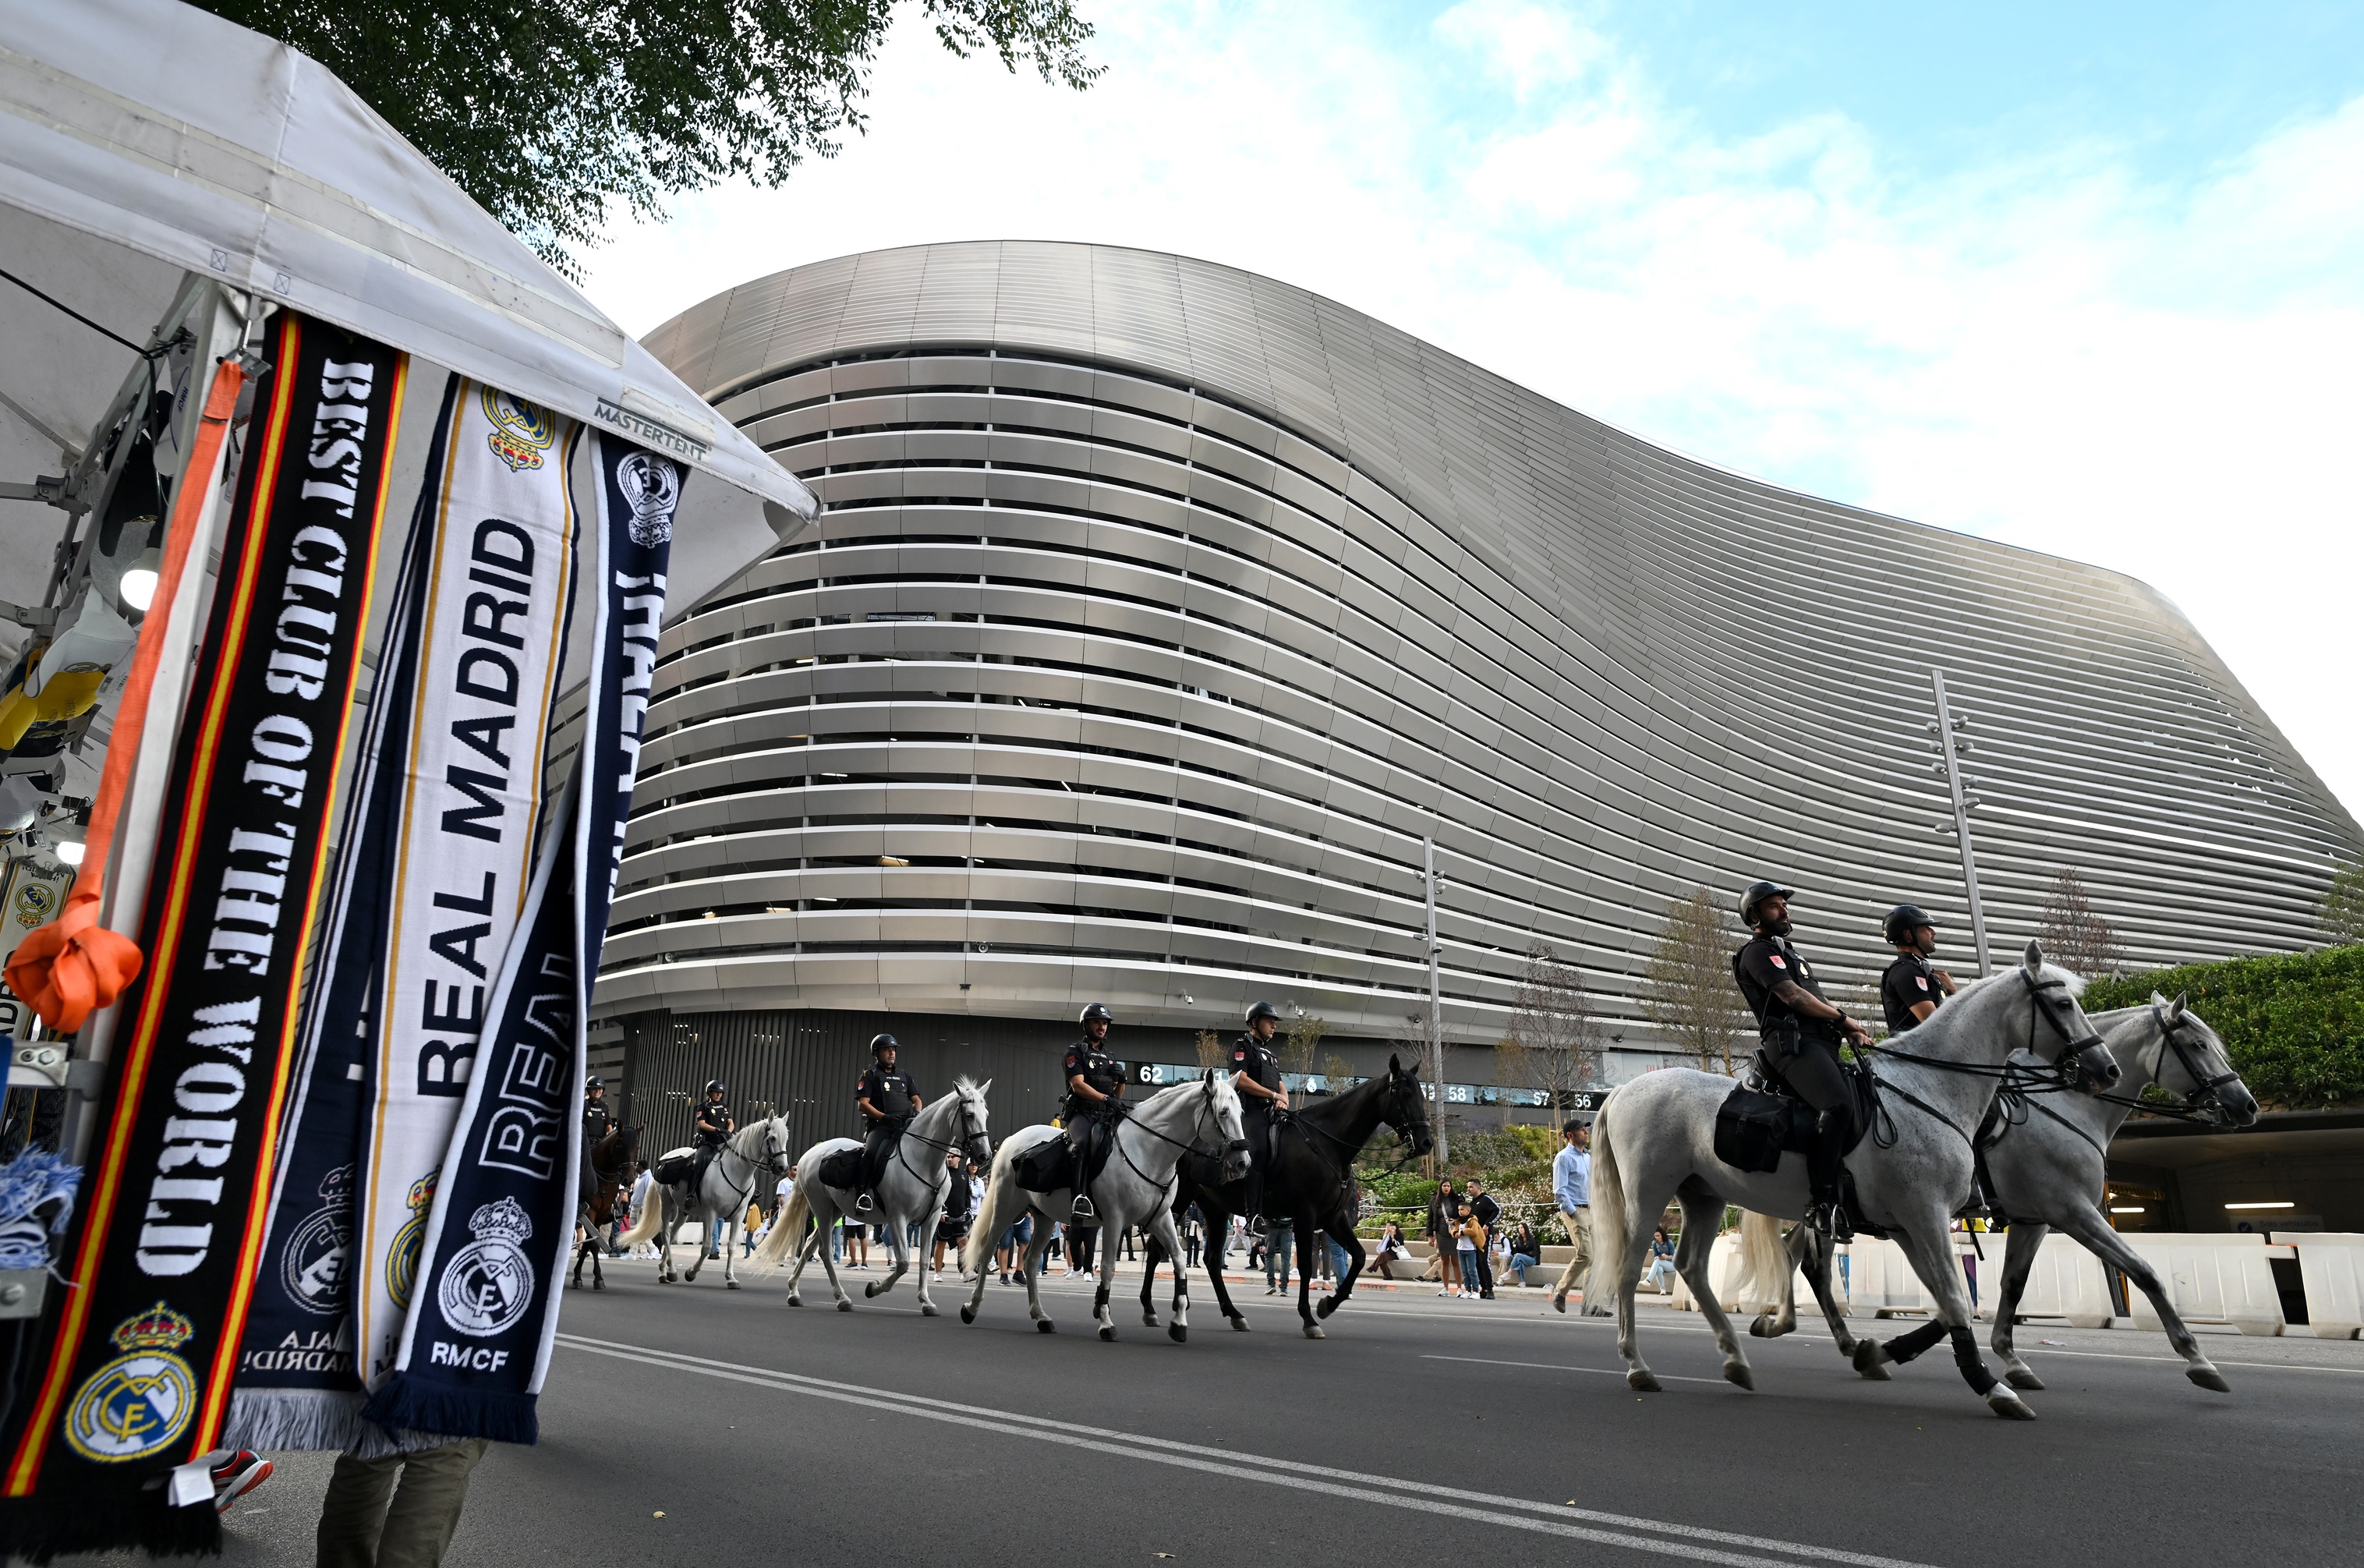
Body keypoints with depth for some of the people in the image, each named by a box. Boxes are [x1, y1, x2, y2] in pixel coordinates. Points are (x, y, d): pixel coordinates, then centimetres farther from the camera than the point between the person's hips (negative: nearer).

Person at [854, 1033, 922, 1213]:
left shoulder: (904, 1076, 24)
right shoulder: (870, 1076, 8)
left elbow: (916, 1099, 20)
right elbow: (863, 1104, -3)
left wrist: (917, 1113, -4)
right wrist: (885, 1117, -17)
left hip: (907, 1124, 5)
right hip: (881, 1126, -5)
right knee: (871, 1153, -33)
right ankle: (862, 1193, -23)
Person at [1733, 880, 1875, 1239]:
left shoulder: (1791, 953, 32)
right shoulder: (1758, 951, 1)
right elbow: (1793, 997, -10)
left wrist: (1849, 1031, 9)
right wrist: (1843, 1019, -2)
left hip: (1822, 1043, 10)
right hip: (1793, 1042, -10)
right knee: (1839, 1105, -29)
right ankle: (1825, 1203, -30)